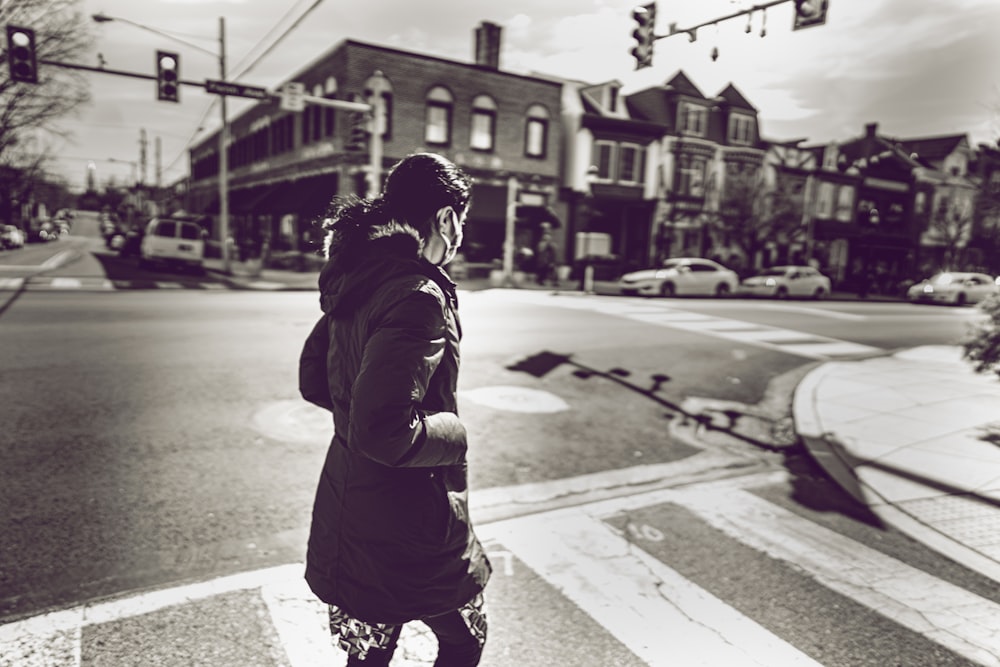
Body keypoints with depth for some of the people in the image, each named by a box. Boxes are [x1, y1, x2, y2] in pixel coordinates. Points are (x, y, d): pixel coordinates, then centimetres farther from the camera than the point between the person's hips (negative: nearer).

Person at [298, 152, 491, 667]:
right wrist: (455, 431, -15)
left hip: (347, 505, 8)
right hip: (407, 525, -8)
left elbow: (313, 381, 13)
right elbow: (383, 432, -31)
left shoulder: (356, 278, 3)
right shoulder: (419, 295, -25)